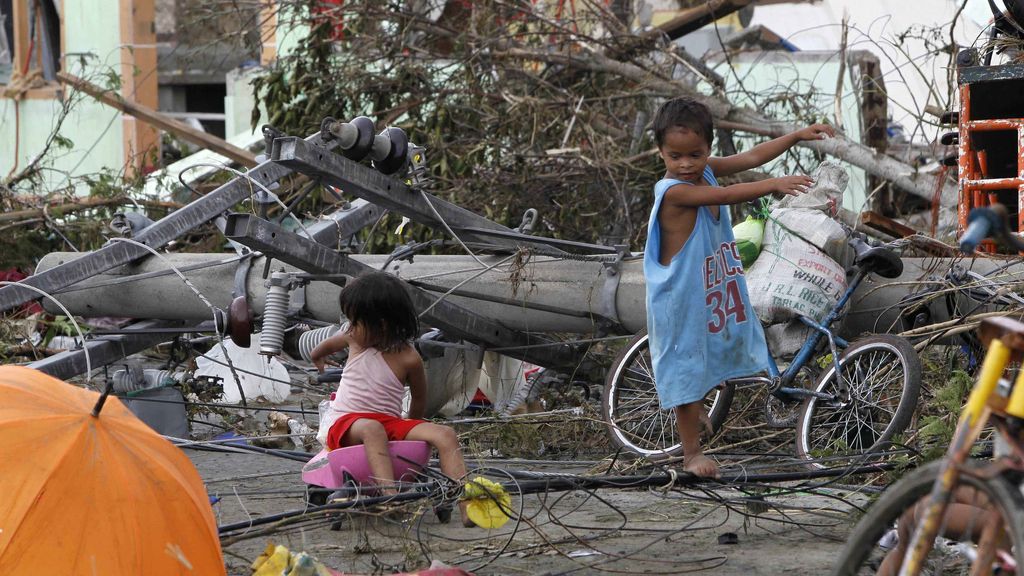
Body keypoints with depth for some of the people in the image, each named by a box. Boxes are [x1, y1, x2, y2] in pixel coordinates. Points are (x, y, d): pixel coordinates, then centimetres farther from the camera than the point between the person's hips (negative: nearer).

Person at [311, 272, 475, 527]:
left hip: (390, 422, 1)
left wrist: (412, 431, 22)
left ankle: (467, 505, -36)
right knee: (372, 429, -40)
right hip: (346, 422, 0)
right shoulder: (355, 340, 3)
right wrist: (317, 356, 51)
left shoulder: (409, 358, -7)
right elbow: (330, 343, 30)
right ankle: (390, 495, -60)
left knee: (445, 435, -23)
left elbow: (419, 398, 10)